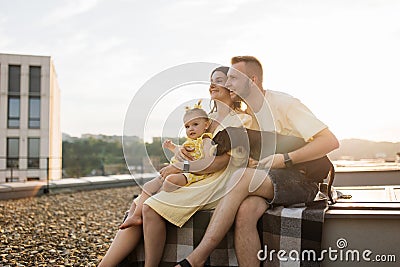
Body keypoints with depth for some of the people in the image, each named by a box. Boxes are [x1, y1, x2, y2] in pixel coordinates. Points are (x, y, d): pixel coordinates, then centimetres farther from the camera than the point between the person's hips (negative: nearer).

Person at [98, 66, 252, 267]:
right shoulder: (208, 118, 22)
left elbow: (220, 162, -13)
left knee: (151, 208, -26)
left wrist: (180, 167, -13)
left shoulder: (242, 120, -2)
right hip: (193, 179, 8)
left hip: (214, 184, -8)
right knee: (136, 206, -11)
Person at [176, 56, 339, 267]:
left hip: (302, 180, -6)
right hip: (265, 181, 6)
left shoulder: (284, 104, -10)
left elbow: (330, 141, -17)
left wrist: (282, 160, -20)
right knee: (245, 211, -30)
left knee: (242, 177, -32)